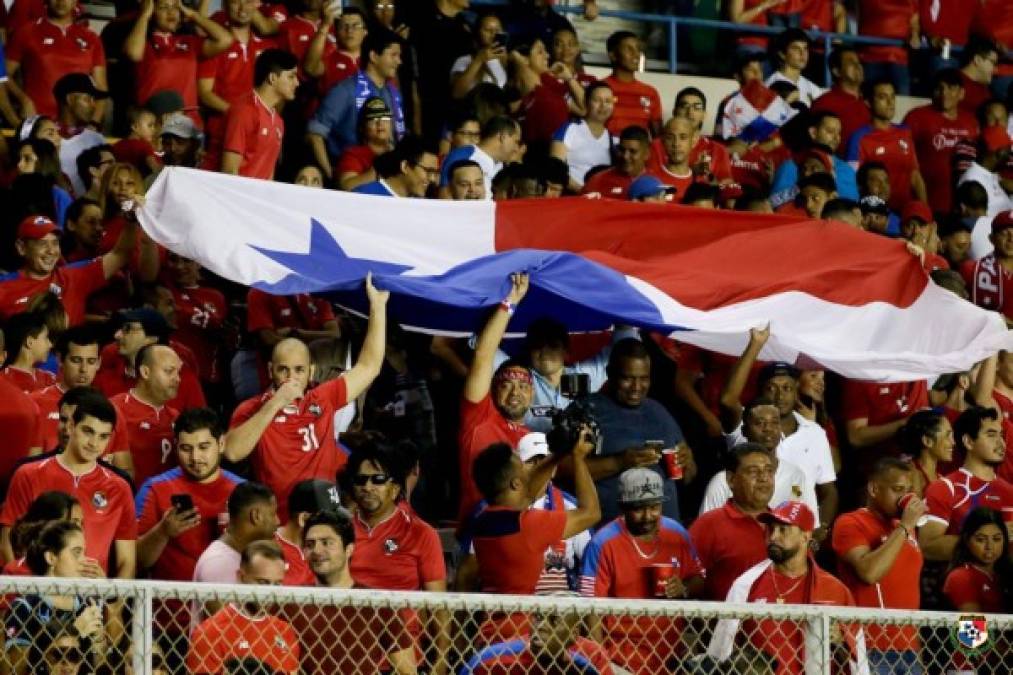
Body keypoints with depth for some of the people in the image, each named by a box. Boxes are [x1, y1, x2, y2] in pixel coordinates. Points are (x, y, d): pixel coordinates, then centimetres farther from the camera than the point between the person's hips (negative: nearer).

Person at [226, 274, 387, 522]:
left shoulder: (322, 400, 10)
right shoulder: (251, 409, 2)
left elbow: (368, 366, 19)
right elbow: (232, 452, -15)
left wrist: (378, 305, 17)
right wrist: (274, 405, -15)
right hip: (278, 524, -3)